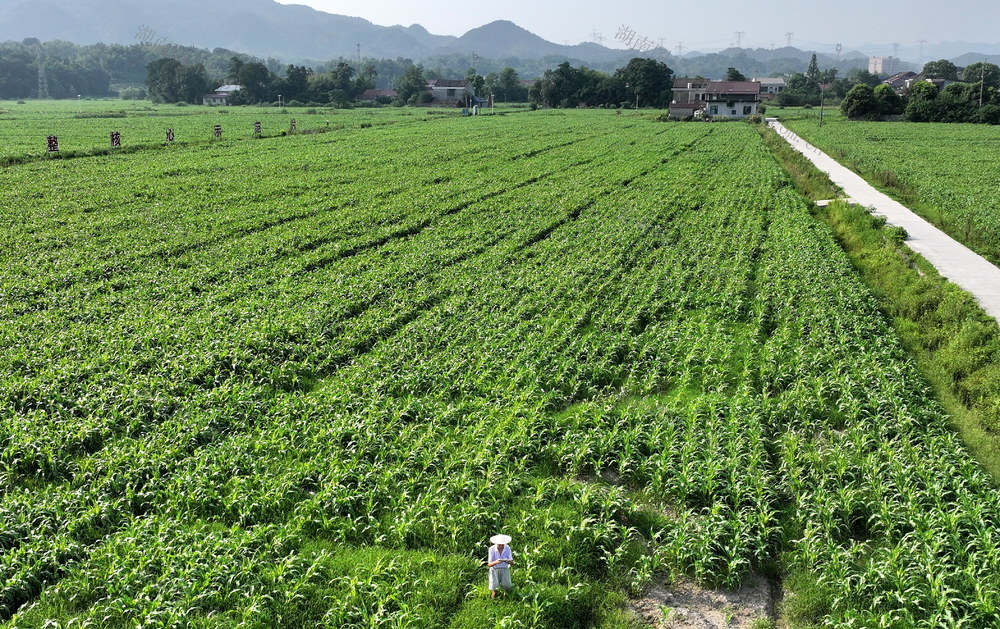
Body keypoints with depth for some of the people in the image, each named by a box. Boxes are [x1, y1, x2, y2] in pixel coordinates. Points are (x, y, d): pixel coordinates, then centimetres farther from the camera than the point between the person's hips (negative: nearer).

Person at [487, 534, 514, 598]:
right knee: (494, 590, -10)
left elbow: (511, 562, -12)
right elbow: (489, 564, -19)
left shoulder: (507, 548, -13)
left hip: (505, 569, 1)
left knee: (507, 588, -11)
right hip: (494, 570, -1)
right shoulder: (492, 549, -18)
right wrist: (496, 562, -41)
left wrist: (507, 561, -36)